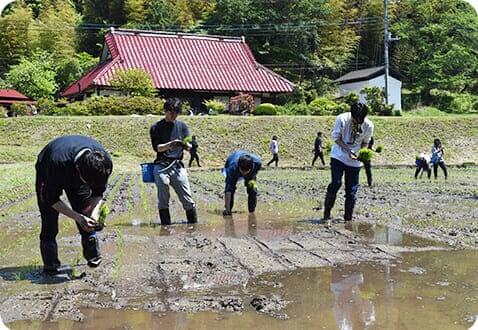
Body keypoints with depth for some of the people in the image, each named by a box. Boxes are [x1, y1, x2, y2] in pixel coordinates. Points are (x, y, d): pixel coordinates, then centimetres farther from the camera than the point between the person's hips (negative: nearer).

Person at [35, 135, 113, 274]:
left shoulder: (104, 162, -34)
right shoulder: (58, 163, -45)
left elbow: (98, 193, -15)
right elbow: (52, 199, -30)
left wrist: (94, 212, -32)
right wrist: (77, 217, -37)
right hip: (47, 173, -3)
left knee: (87, 214, -2)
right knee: (50, 221, -12)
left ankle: (93, 257, 14)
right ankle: (50, 266, 0)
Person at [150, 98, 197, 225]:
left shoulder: (182, 126, 13)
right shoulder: (156, 128, 5)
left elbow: (189, 146, 5)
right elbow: (156, 147, -5)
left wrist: (185, 144, -19)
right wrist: (171, 144, -22)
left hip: (178, 166, 2)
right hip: (161, 166, -2)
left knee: (187, 199, -2)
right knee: (163, 200, -6)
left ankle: (194, 225, 8)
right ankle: (166, 226, 1)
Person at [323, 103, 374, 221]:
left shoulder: (369, 126, -10)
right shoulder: (342, 119, -17)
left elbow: (365, 142, 6)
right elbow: (336, 138, -8)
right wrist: (348, 150, -20)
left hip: (355, 160, 2)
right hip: (339, 156, -2)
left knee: (352, 190, 2)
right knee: (336, 183, -16)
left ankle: (348, 218, 13)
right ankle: (326, 212, -2)